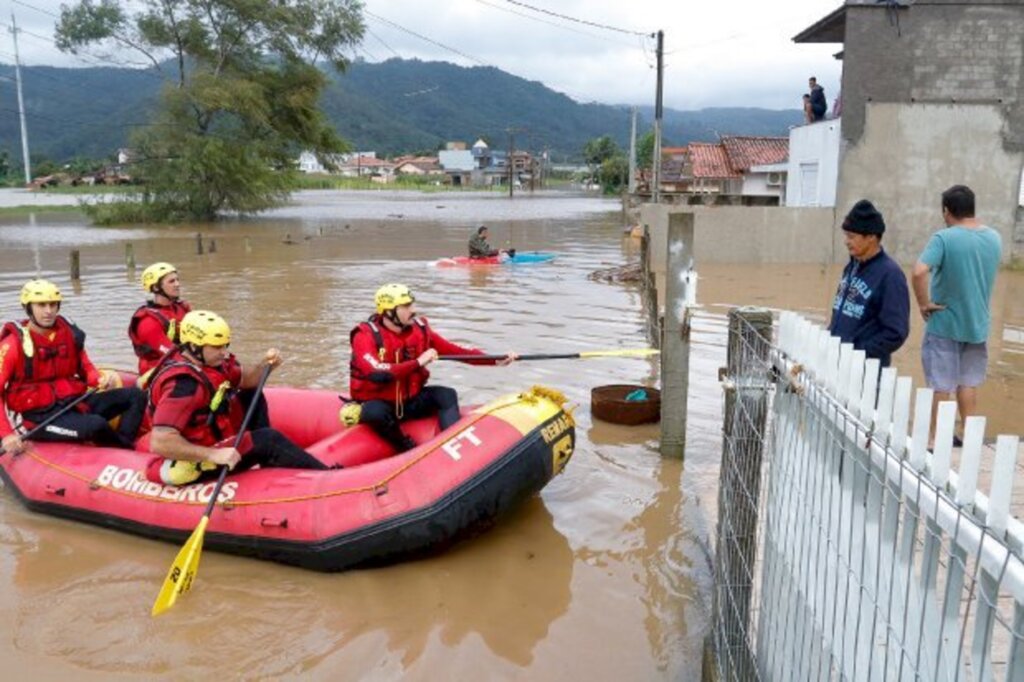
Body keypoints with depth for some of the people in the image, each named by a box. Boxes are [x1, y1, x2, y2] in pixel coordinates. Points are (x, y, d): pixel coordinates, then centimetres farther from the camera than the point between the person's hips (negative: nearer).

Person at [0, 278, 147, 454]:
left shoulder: (70, 334, 7)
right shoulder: (14, 343, -9)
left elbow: (86, 369, 17)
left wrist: (102, 379, -7)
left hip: (75, 402, 7)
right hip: (40, 417, -7)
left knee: (135, 396, -8)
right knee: (96, 425, -34)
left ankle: (122, 451, -26)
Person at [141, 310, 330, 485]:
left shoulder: (211, 361, -3)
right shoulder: (183, 384, -30)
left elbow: (245, 379, 12)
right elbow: (159, 443, -36)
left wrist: (265, 365, -11)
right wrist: (213, 455, -37)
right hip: (194, 463, -10)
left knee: (252, 396, 15)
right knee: (267, 439, -17)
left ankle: (272, 467, 13)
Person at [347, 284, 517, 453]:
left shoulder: (420, 329, -2)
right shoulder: (366, 335, -17)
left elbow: (455, 351, -1)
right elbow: (376, 373, -33)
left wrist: (496, 360, -8)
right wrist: (418, 363, -34)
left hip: (409, 401, 5)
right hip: (377, 404, -5)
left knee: (447, 395, -16)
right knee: (375, 413, -37)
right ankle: (411, 451, -16)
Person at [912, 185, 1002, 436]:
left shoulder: (944, 238, -18)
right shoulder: (995, 238, 4)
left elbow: (919, 272, -31)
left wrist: (924, 303, -21)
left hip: (944, 324, -5)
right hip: (978, 324, 5)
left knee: (940, 387, 5)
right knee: (969, 384, 16)